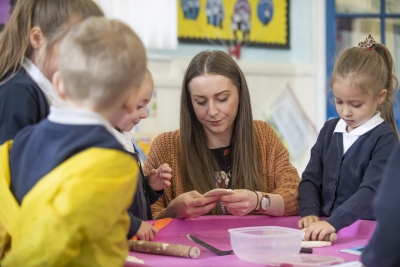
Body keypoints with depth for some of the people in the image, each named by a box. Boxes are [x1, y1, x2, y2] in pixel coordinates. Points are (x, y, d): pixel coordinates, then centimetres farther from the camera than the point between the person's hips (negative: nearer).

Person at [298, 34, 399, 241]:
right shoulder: (329, 130, 13)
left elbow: (371, 191, -16)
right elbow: (311, 178, 10)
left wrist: (333, 223, -29)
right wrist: (309, 213, -10)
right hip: (323, 227, 5)